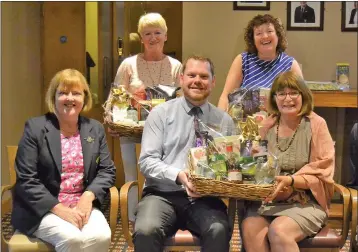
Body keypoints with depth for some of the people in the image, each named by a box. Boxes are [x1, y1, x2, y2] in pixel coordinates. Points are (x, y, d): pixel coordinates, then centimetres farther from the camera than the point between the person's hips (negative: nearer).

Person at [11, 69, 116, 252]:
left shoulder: (95, 129, 10)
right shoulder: (35, 128, -3)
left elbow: (107, 170, 8)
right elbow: (26, 180, -9)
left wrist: (88, 196, -12)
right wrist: (59, 209, -18)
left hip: (83, 205, 3)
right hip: (44, 209, -3)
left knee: (101, 237, -27)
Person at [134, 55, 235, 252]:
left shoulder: (224, 121, 11)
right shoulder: (160, 113, 5)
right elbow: (147, 161, -3)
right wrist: (178, 175, -20)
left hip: (205, 197, 1)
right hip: (163, 194, -1)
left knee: (219, 231, -31)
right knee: (146, 230, -32)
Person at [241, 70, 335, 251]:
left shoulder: (316, 125, -2)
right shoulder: (267, 127, 9)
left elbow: (321, 175, -4)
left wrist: (290, 180, -20)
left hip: (305, 202, -3)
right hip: (266, 199, 3)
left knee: (278, 230, -31)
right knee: (250, 228, -27)